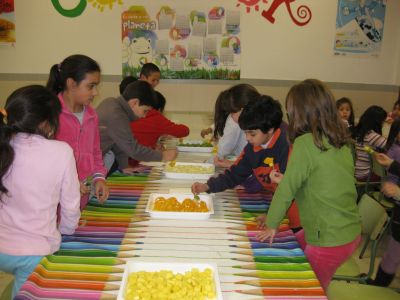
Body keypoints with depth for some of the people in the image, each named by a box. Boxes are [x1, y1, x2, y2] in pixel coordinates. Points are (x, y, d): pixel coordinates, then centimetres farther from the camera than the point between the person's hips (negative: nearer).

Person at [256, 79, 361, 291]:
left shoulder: (305, 143, -20)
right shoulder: (341, 142, 2)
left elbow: (286, 190, -14)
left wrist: (271, 225, -1)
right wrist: (287, 180, 14)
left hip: (330, 242, -8)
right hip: (351, 231, 8)